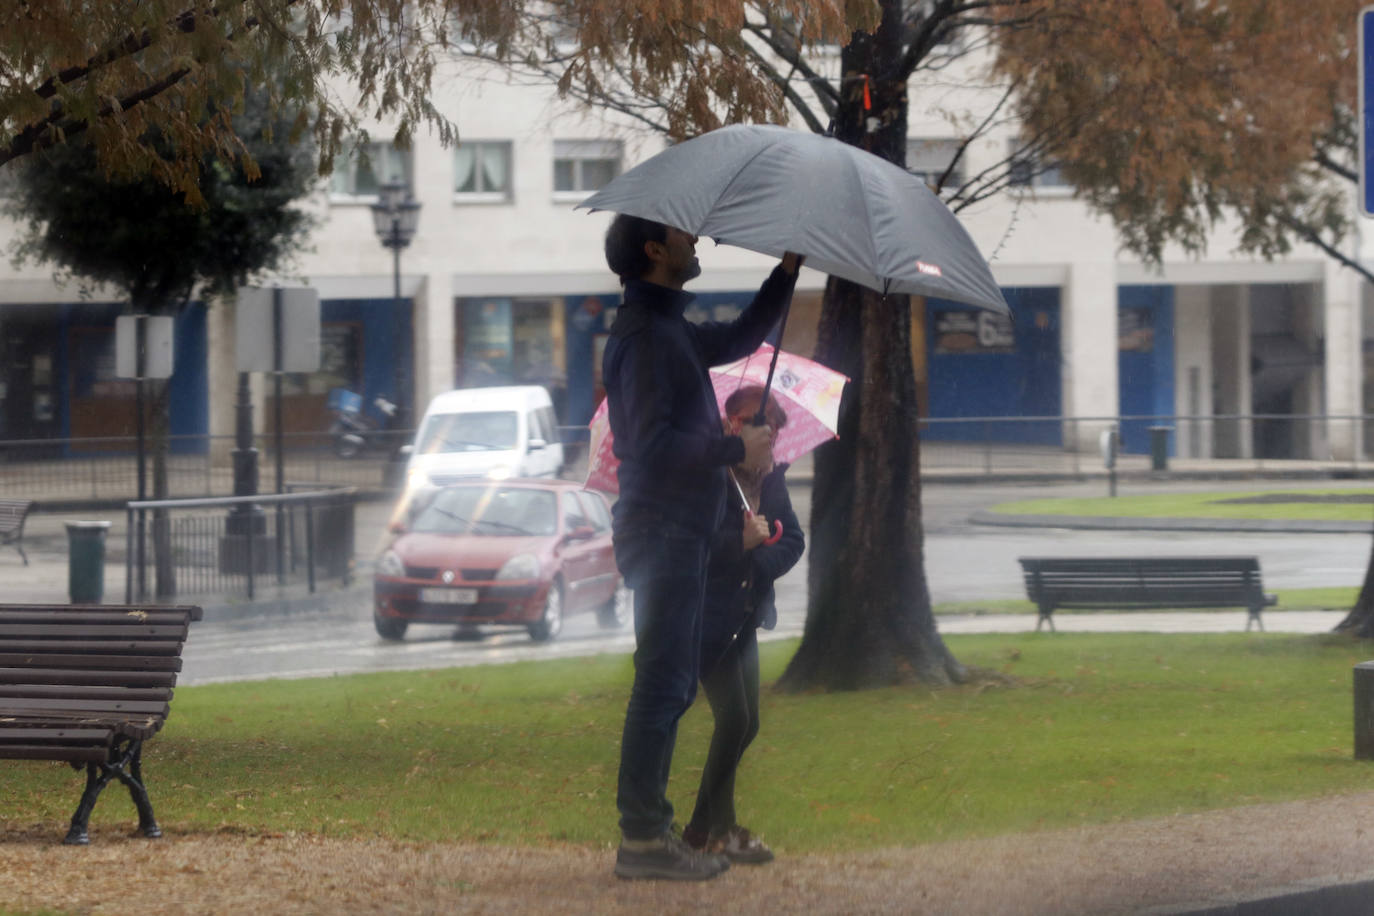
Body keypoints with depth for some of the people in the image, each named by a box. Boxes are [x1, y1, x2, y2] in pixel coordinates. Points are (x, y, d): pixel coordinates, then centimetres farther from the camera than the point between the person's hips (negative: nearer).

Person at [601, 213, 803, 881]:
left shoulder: (669, 327, 15)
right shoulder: (642, 335, -15)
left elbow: (739, 339, 31)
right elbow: (652, 442, -23)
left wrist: (787, 273, 21)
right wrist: (736, 449, -15)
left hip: (675, 531, 10)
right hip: (662, 530, -10)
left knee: (670, 684, 13)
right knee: (662, 682, -10)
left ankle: (648, 830, 17)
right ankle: (643, 838, -9)